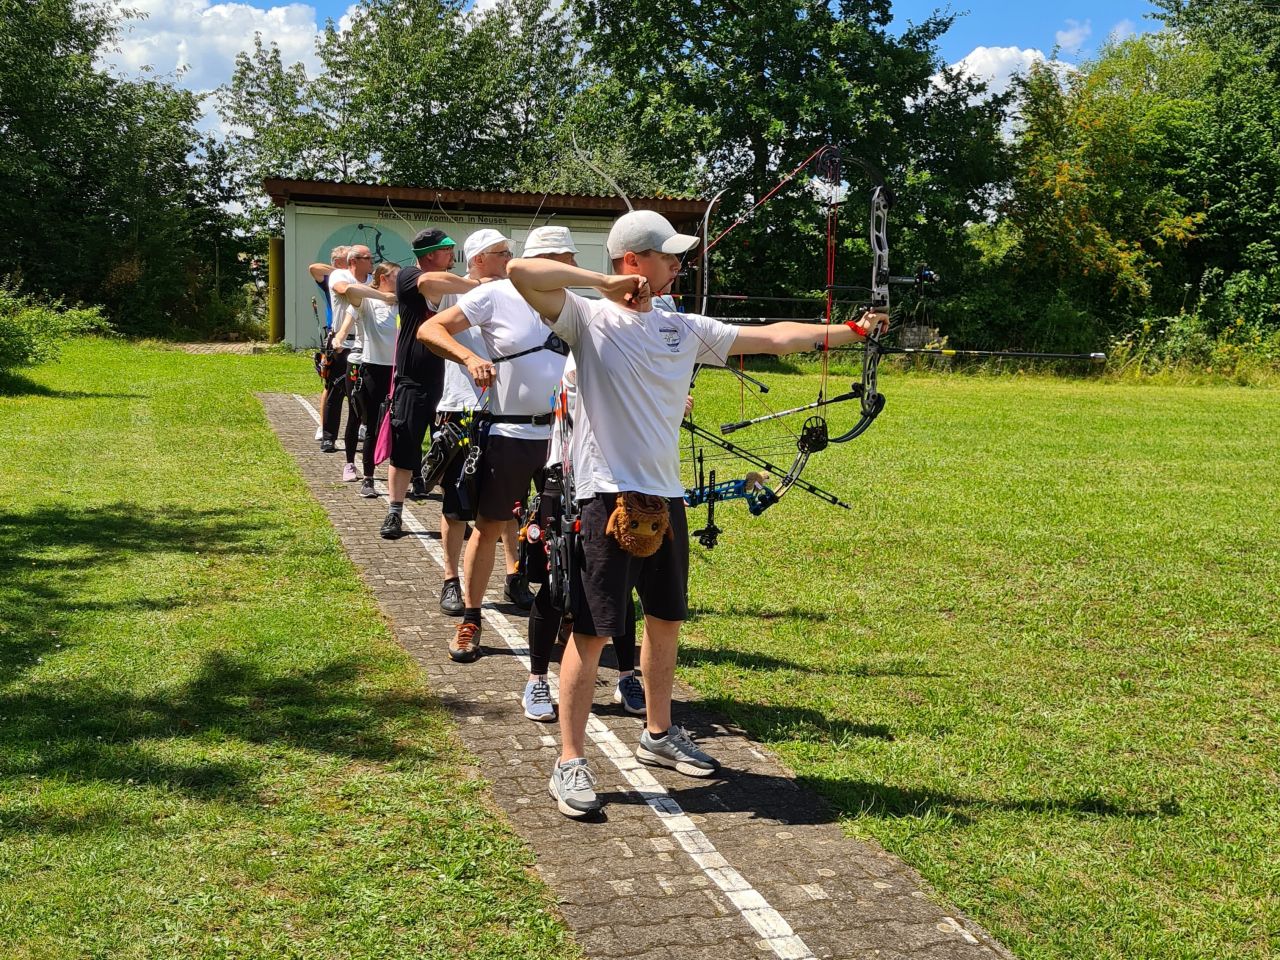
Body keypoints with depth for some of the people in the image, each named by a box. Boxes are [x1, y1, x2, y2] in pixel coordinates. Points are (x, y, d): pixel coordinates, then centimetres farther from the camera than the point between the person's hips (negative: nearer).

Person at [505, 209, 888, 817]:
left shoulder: (686, 329, 11)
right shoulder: (589, 319, -5)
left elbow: (770, 338, 13)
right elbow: (522, 271, -18)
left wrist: (848, 331, 11)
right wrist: (606, 284, -16)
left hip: (665, 497, 7)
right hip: (607, 497, -6)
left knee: (666, 620, 17)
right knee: (591, 630, -4)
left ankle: (658, 735, 35)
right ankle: (570, 763, 7)